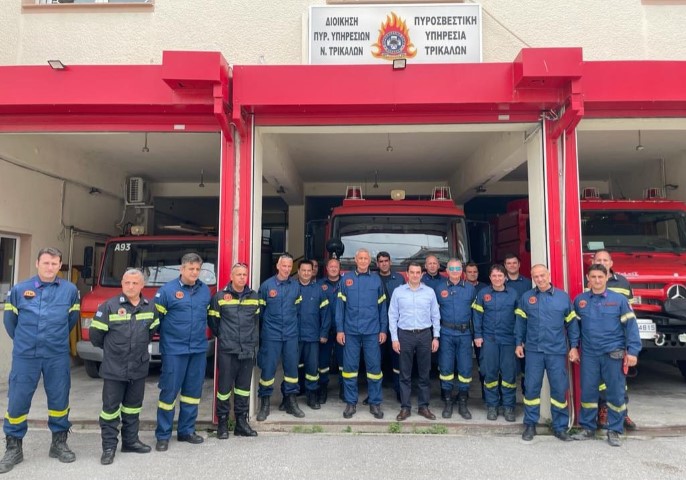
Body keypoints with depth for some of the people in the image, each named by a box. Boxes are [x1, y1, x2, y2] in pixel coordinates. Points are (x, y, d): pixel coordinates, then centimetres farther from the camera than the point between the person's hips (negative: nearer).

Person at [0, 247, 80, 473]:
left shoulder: (70, 290, -2)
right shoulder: (19, 289, -4)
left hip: (58, 356, 1)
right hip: (25, 355, 0)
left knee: (59, 399, 9)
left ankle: (59, 443, 25)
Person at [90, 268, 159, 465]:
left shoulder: (150, 308, 0)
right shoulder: (109, 306, -12)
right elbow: (95, 334, -4)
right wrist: (110, 349, 9)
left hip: (139, 368, 4)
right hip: (113, 368, -4)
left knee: (133, 406, 16)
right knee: (111, 408, 5)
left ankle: (130, 440, 30)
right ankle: (109, 446, 17)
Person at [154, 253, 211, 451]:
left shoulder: (205, 290, 6)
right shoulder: (167, 290, -8)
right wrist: (166, 335, 2)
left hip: (199, 349, 5)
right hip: (174, 350, -5)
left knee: (193, 390, 12)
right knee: (169, 391, 1)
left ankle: (186, 431, 26)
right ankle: (163, 435, 14)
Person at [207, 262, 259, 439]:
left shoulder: (254, 296, 7)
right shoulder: (220, 296, -3)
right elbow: (212, 321, 5)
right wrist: (223, 337, 10)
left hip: (248, 350, 3)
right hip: (227, 351, -3)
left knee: (244, 387, 11)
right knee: (224, 387, 3)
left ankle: (241, 422, 22)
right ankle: (222, 423, 18)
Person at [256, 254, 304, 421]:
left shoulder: (296, 286, 3)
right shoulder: (267, 285, -4)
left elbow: (298, 310, 10)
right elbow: (259, 310, 1)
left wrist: (296, 328, 9)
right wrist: (262, 328, 4)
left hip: (291, 335, 3)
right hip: (271, 334, -2)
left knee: (292, 366, 8)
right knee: (268, 368, 1)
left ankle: (291, 401, 22)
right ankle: (265, 403, 16)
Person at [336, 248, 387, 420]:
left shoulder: (376, 280, 5)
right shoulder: (346, 279, 4)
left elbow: (382, 307, 7)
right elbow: (340, 306, 2)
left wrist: (383, 330, 3)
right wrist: (339, 330, -2)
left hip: (372, 331, 0)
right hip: (351, 331, 0)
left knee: (374, 366, 4)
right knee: (349, 367, 5)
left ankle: (375, 403, 16)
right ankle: (351, 403, 18)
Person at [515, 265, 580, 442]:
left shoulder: (563, 297, 2)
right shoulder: (526, 298, 4)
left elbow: (572, 323, 6)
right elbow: (521, 322, 10)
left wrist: (574, 346, 2)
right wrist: (518, 343, 8)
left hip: (557, 351, 0)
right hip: (533, 350, 1)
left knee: (559, 389, 4)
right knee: (532, 388, 4)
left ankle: (560, 427, 19)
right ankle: (530, 425, 17)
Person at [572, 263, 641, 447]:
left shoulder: (619, 299, -2)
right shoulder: (579, 300, 5)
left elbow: (631, 326, -4)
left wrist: (632, 351, -11)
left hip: (613, 354, -2)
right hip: (589, 354, 2)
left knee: (616, 393, 4)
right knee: (587, 391, 7)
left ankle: (614, 430, 19)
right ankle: (588, 428, 22)